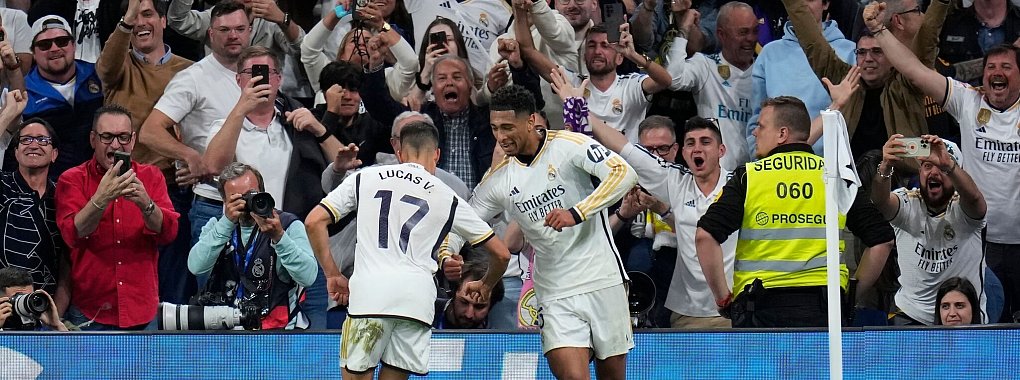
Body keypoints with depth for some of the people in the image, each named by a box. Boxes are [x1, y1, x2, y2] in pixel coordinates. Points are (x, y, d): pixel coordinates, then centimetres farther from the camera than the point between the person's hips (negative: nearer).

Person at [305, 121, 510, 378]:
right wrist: (485, 287, 42)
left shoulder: (365, 178, 17)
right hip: (417, 294, 1)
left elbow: (314, 221, 11)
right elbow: (501, 254, 22)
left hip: (369, 290, -1)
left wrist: (332, 275, 20)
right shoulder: (448, 198, 18)